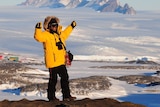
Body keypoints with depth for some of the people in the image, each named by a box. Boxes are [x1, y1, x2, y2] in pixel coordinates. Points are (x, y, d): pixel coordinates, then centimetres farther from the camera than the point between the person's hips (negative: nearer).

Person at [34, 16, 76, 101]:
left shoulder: (59, 34, 16)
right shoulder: (46, 35, -9)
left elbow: (65, 33, 39)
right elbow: (38, 37, -28)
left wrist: (71, 27, 45)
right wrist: (38, 29, -43)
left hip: (61, 62, 8)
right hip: (52, 62, -8)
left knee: (65, 78, 12)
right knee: (53, 80, -2)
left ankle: (66, 95, 20)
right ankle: (51, 97, 7)